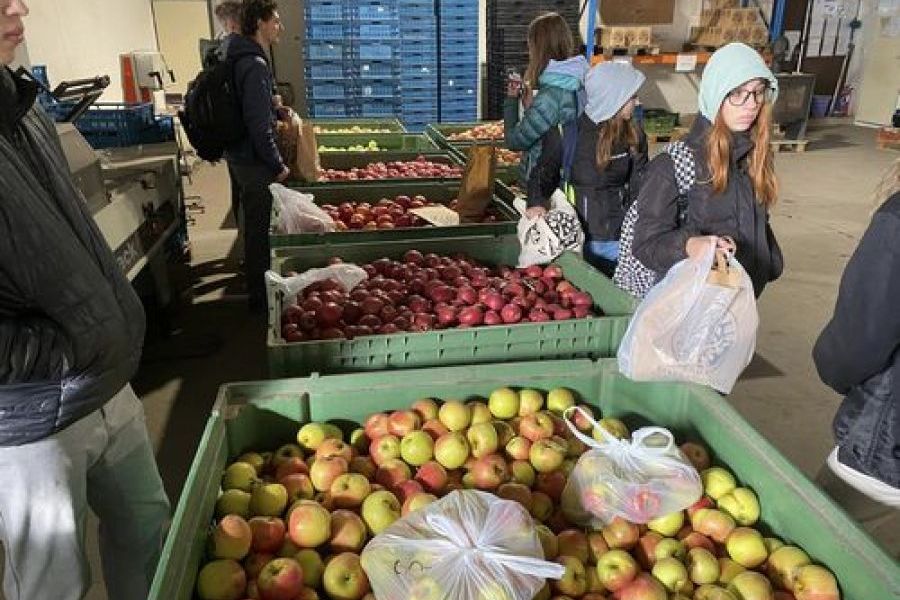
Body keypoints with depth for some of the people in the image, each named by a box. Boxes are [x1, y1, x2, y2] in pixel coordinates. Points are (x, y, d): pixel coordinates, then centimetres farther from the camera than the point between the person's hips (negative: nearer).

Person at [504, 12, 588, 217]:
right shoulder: (581, 83, 3)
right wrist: (530, 105, 7)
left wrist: (511, 100, -4)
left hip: (545, 190, -8)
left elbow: (514, 140, -16)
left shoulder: (550, 96, -22)